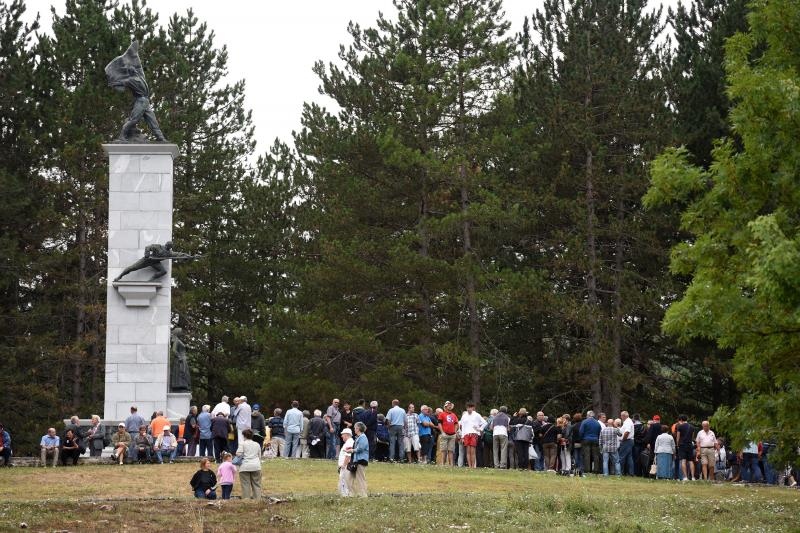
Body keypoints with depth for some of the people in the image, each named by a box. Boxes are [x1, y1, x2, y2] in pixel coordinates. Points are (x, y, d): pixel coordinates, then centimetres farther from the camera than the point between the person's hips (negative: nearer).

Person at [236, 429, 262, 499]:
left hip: (245, 467, -3)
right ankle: (257, 498, 2)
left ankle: (246, 499, -6)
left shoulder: (242, 443, -2)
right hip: (256, 466, 3)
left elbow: (239, 454, -10)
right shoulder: (257, 445, 13)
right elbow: (259, 456, 17)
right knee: (256, 484, 6)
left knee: (246, 485, -2)